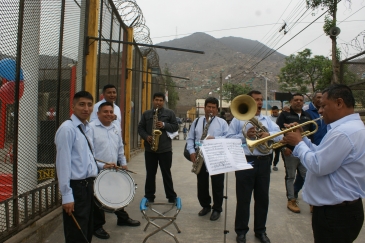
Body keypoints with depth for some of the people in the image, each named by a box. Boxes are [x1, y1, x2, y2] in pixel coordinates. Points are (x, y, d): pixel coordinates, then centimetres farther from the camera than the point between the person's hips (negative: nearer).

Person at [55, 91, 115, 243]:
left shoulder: (87, 128, 10)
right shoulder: (67, 129, -16)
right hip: (76, 187, -8)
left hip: (88, 185, 9)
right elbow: (63, 163, -20)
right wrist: (67, 195, -22)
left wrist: (101, 166, 11)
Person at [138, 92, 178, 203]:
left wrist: (164, 125, -14)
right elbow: (140, 128, 9)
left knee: (166, 173, 6)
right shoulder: (146, 114, 9)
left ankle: (171, 196, 15)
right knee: (150, 173, 10)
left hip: (165, 149, -2)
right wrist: (146, 136, -10)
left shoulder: (170, 113, 4)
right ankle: (149, 196, 21)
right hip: (149, 148, 2)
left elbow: (176, 127, 2)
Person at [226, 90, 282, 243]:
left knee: (263, 197, 12)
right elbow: (228, 139, -5)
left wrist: (268, 134, -17)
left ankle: (260, 230, 27)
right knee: (243, 198, 4)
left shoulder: (267, 120, 13)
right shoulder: (238, 119, 2)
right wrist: (245, 135, -17)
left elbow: (280, 135, 2)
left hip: (264, 162, 4)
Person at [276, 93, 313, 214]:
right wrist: (284, 147, -13)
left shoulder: (307, 116, 16)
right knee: (290, 176, 5)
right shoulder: (285, 115, 1)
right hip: (290, 151, -4)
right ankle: (291, 200, 15)